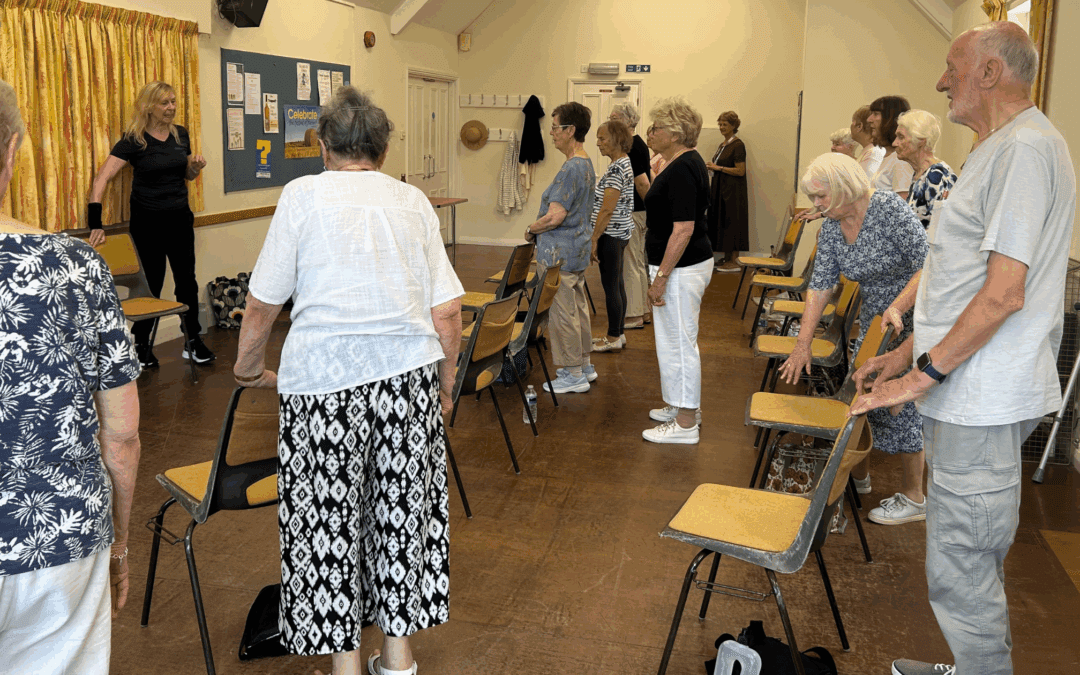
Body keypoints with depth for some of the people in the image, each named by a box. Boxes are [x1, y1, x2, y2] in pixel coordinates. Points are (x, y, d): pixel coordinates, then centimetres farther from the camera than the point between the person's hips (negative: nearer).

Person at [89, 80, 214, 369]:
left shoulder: (181, 134, 4)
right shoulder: (133, 140, -11)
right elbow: (102, 178, -18)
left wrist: (196, 167, -6)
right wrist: (95, 222, -27)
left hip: (179, 218, 4)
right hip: (148, 222, -4)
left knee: (187, 280, 7)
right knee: (151, 284, 4)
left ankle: (193, 342, 18)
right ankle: (142, 344, 21)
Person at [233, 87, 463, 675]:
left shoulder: (303, 195, 0)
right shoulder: (413, 201, 8)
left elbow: (263, 303, 1)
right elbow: (447, 312, 5)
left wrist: (249, 370, 18)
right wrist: (445, 384, 18)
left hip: (325, 381, -3)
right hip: (409, 374, 4)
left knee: (330, 518, 10)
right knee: (401, 510, 14)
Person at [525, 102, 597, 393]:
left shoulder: (571, 168, -21)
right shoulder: (587, 164, 10)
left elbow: (555, 216, -25)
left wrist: (531, 229, -7)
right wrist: (538, 229, 14)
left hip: (560, 251, -10)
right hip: (578, 248, 10)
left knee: (562, 311, -1)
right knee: (578, 307, 18)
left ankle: (574, 375, 8)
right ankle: (584, 365, 30)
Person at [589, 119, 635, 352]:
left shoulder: (617, 168, -19)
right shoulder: (626, 163, 13)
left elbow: (607, 210, -22)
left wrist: (594, 239, -18)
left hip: (611, 234, -10)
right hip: (620, 232, 10)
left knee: (611, 286, -2)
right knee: (616, 284, 15)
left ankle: (613, 338, 7)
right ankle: (617, 334, 23)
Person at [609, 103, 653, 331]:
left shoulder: (630, 148, -18)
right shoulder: (638, 144, 13)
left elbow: (642, 183, -22)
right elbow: (649, 176, 21)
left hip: (633, 213, -10)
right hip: (639, 211, 10)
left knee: (630, 265, -2)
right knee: (639, 264, 15)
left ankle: (634, 316, 4)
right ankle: (646, 311, 22)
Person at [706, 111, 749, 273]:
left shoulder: (738, 145, -13)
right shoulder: (723, 145, 14)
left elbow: (740, 171, -19)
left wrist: (719, 168, -16)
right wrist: (712, 167, 5)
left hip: (733, 192, -9)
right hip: (720, 190, 9)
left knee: (731, 223, -5)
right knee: (722, 223, 10)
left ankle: (734, 261, 1)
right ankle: (727, 259, 16)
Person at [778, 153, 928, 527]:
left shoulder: (890, 209, -22)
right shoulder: (831, 228, -1)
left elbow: (925, 265, -25)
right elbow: (820, 284, -1)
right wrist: (803, 342, -5)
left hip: (912, 321, -7)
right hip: (873, 323, 7)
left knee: (901, 406, -3)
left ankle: (913, 498, 13)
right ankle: (858, 475, 34)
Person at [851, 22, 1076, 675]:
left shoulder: (1026, 148, -15)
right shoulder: (1000, 149, 19)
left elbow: (1004, 292, -23)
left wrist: (924, 375, -17)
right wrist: (908, 350, 19)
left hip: (984, 400, -11)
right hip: (974, 394, 11)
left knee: (960, 572, -4)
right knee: (976, 561, 22)